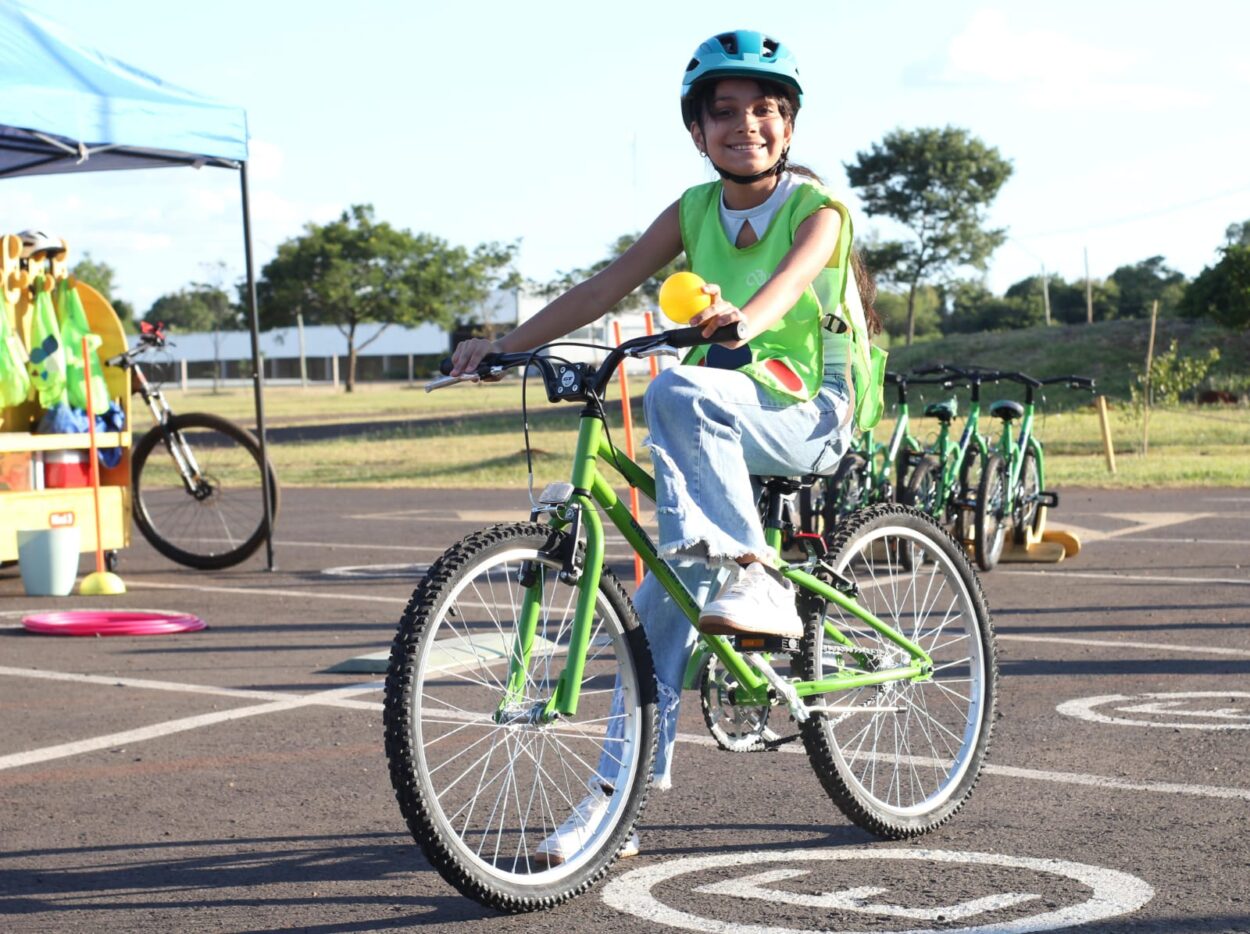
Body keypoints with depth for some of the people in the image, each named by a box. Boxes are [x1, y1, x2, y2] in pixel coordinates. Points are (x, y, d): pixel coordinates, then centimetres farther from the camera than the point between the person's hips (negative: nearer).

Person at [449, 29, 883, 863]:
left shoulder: (817, 209, -7)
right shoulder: (695, 210, 7)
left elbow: (792, 278, -29)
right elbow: (607, 286, 1)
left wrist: (742, 317, -52)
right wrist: (506, 344, -10)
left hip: (811, 417, -5)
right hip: (729, 434, 5)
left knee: (678, 393, -34)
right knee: (662, 604, -4)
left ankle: (754, 576, -31)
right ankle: (620, 799, 3)